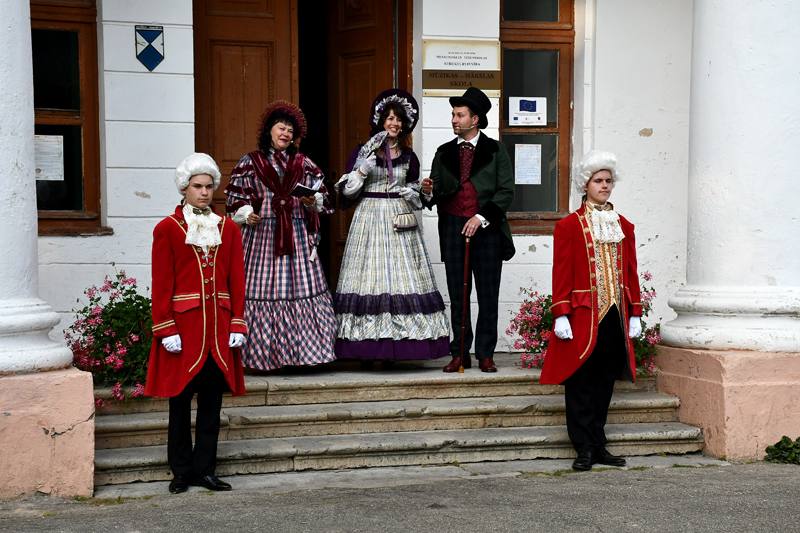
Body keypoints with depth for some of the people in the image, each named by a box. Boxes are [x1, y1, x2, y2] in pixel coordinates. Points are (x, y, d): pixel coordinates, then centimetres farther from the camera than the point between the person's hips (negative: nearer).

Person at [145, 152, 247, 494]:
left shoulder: (227, 229, 10)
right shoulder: (168, 229, 0)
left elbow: (237, 281, 9)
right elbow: (162, 284, -4)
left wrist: (237, 325, 1)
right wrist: (166, 329, -11)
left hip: (218, 326, 3)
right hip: (183, 324, -3)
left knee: (212, 399, 6)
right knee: (180, 398, 4)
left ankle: (205, 469, 15)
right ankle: (182, 470, 14)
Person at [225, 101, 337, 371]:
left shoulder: (304, 165, 14)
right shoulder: (250, 163, 9)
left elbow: (323, 198, 14)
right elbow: (236, 198, 7)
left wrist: (313, 202, -7)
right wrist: (246, 214, -10)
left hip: (297, 238, 2)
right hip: (262, 235, -2)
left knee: (302, 288, -4)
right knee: (262, 289, -5)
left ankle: (304, 349, 2)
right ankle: (265, 354, 1)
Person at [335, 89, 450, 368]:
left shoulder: (408, 156, 12)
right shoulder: (361, 153, 3)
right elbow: (347, 191, 1)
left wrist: (413, 194, 1)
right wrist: (362, 170, -13)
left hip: (400, 219, 3)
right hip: (369, 217, -3)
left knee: (402, 276, -4)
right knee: (369, 275, -7)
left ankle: (392, 351, 0)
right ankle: (367, 350, -3)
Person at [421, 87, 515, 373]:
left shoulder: (496, 150, 5)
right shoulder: (444, 153, 14)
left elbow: (506, 192, -1)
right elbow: (436, 196, 14)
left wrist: (481, 217, -12)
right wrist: (429, 192, -9)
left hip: (487, 228, -2)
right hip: (453, 227, 2)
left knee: (488, 294, 0)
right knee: (457, 293, 3)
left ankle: (485, 354, 8)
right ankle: (460, 353, 10)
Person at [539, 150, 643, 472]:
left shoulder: (624, 227, 14)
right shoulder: (569, 226, -1)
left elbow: (631, 272, 14)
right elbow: (561, 273, -5)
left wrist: (635, 313, 10)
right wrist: (561, 315, -12)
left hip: (615, 316, 5)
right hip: (583, 316, -4)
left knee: (605, 381, 9)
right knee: (581, 382, -1)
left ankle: (599, 446, 17)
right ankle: (584, 448, 5)